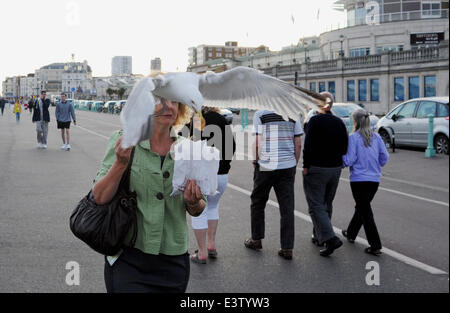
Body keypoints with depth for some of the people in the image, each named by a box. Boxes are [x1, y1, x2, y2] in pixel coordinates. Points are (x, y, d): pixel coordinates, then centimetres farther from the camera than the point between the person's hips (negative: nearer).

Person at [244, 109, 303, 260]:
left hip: (265, 167, -2)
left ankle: (256, 239, 27)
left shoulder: (260, 114, -5)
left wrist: (256, 161, 6)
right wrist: (294, 164, 13)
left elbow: (257, 143, -8)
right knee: (287, 207, 4)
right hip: (288, 167, 2)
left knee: (257, 203, 17)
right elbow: (298, 144, 3)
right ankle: (287, 248, 3)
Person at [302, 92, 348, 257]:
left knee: (316, 206, -5)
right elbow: (344, 148, 7)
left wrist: (306, 166, -10)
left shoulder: (315, 121, -12)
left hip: (316, 169, -6)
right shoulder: (339, 122, 6)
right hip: (335, 168, 7)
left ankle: (330, 238, -17)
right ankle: (319, 236, 28)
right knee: (326, 204, 17)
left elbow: (308, 145, -17)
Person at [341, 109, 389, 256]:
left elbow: (349, 160, -15)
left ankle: (375, 246, -3)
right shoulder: (376, 137, 3)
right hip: (374, 179, 6)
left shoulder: (353, 138, -12)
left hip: (359, 179, -6)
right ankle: (351, 233, 41)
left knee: (365, 211, -1)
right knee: (361, 207, 23)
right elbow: (385, 157, 4)